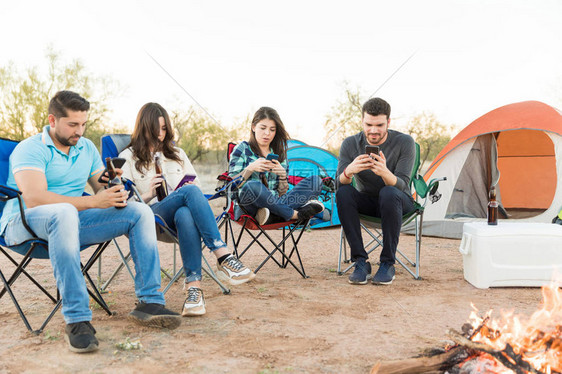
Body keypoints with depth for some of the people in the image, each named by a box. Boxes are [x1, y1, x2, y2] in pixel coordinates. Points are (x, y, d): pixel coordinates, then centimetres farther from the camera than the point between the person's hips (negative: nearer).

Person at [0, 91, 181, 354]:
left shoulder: (87, 148, 14)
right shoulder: (30, 149, -8)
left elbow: (102, 189, 14)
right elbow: (34, 199, -23)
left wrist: (116, 194, -13)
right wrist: (93, 201, -26)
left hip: (70, 222, 7)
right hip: (24, 224, -6)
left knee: (140, 212, -8)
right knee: (64, 212, -42)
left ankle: (149, 302, -12)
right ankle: (76, 320, -41)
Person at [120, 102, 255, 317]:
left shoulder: (177, 154, 28)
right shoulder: (129, 158, 15)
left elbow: (197, 183, 26)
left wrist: (190, 192, 3)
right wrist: (147, 195, -11)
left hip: (183, 210, 3)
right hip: (152, 215, -3)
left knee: (185, 215, -39)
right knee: (191, 191, -35)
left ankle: (194, 286, -49)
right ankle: (224, 258, -46)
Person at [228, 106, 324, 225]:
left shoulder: (279, 154, 19)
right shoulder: (242, 149, 9)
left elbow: (282, 193, 13)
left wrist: (282, 175, -6)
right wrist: (250, 168, -15)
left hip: (274, 203, 5)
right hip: (248, 208, -4)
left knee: (316, 181, -11)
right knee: (253, 186, -40)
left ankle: (273, 215, -31)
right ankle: (295, 214, -23)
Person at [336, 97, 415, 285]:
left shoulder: (405, 142, -17)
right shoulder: (350, 144, -10)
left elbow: (402, 186, -24)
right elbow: (339, 183, -19)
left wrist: (385, 173, -47)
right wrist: (349, 171, -43)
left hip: (399, 202, -2)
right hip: (366, 201, 2)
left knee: (389, 193, -37)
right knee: (343, 193, -30)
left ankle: (388, 263, -24)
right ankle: (360, 261, -23)